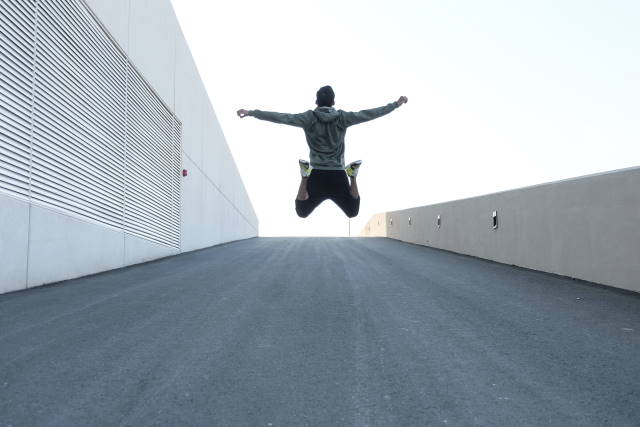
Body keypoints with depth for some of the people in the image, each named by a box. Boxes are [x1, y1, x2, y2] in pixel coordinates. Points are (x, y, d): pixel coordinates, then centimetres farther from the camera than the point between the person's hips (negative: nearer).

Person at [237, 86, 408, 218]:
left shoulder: (309, 118, -4)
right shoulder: (343, 117, -1)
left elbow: (280, 117, -11)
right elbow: (370, 114, 3)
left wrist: (250, 113, -9)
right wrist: (397, 104, 13)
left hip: (317, 178, -1)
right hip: (338, 178, 1)